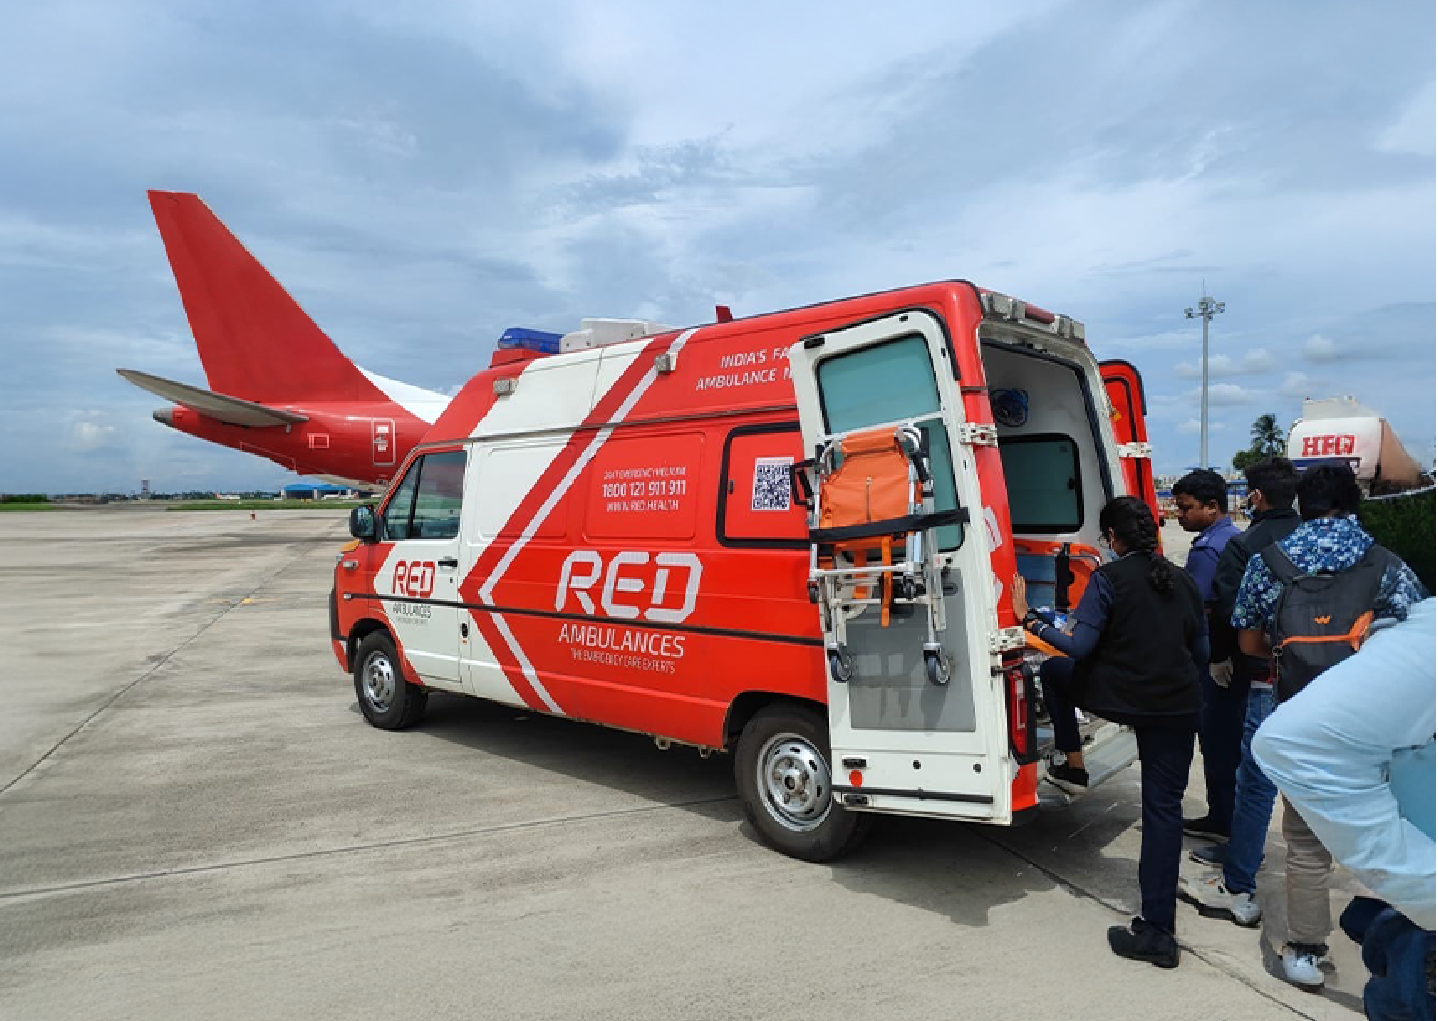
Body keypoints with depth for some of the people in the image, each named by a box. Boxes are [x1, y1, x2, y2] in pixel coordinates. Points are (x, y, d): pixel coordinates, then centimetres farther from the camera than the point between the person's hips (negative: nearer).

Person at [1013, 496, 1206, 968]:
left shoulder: (1108, 578, -8)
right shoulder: (1183, 581, 9)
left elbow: (1080, 647, -16)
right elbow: (1201, 653, 15)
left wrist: (1030, 620, -8)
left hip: (1118, 697, -5)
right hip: (1177, 707, 5)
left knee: (1054, 671, 24)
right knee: (1164, 808, 7)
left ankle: (1073, 764, 32)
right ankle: (1158, 932, 9)